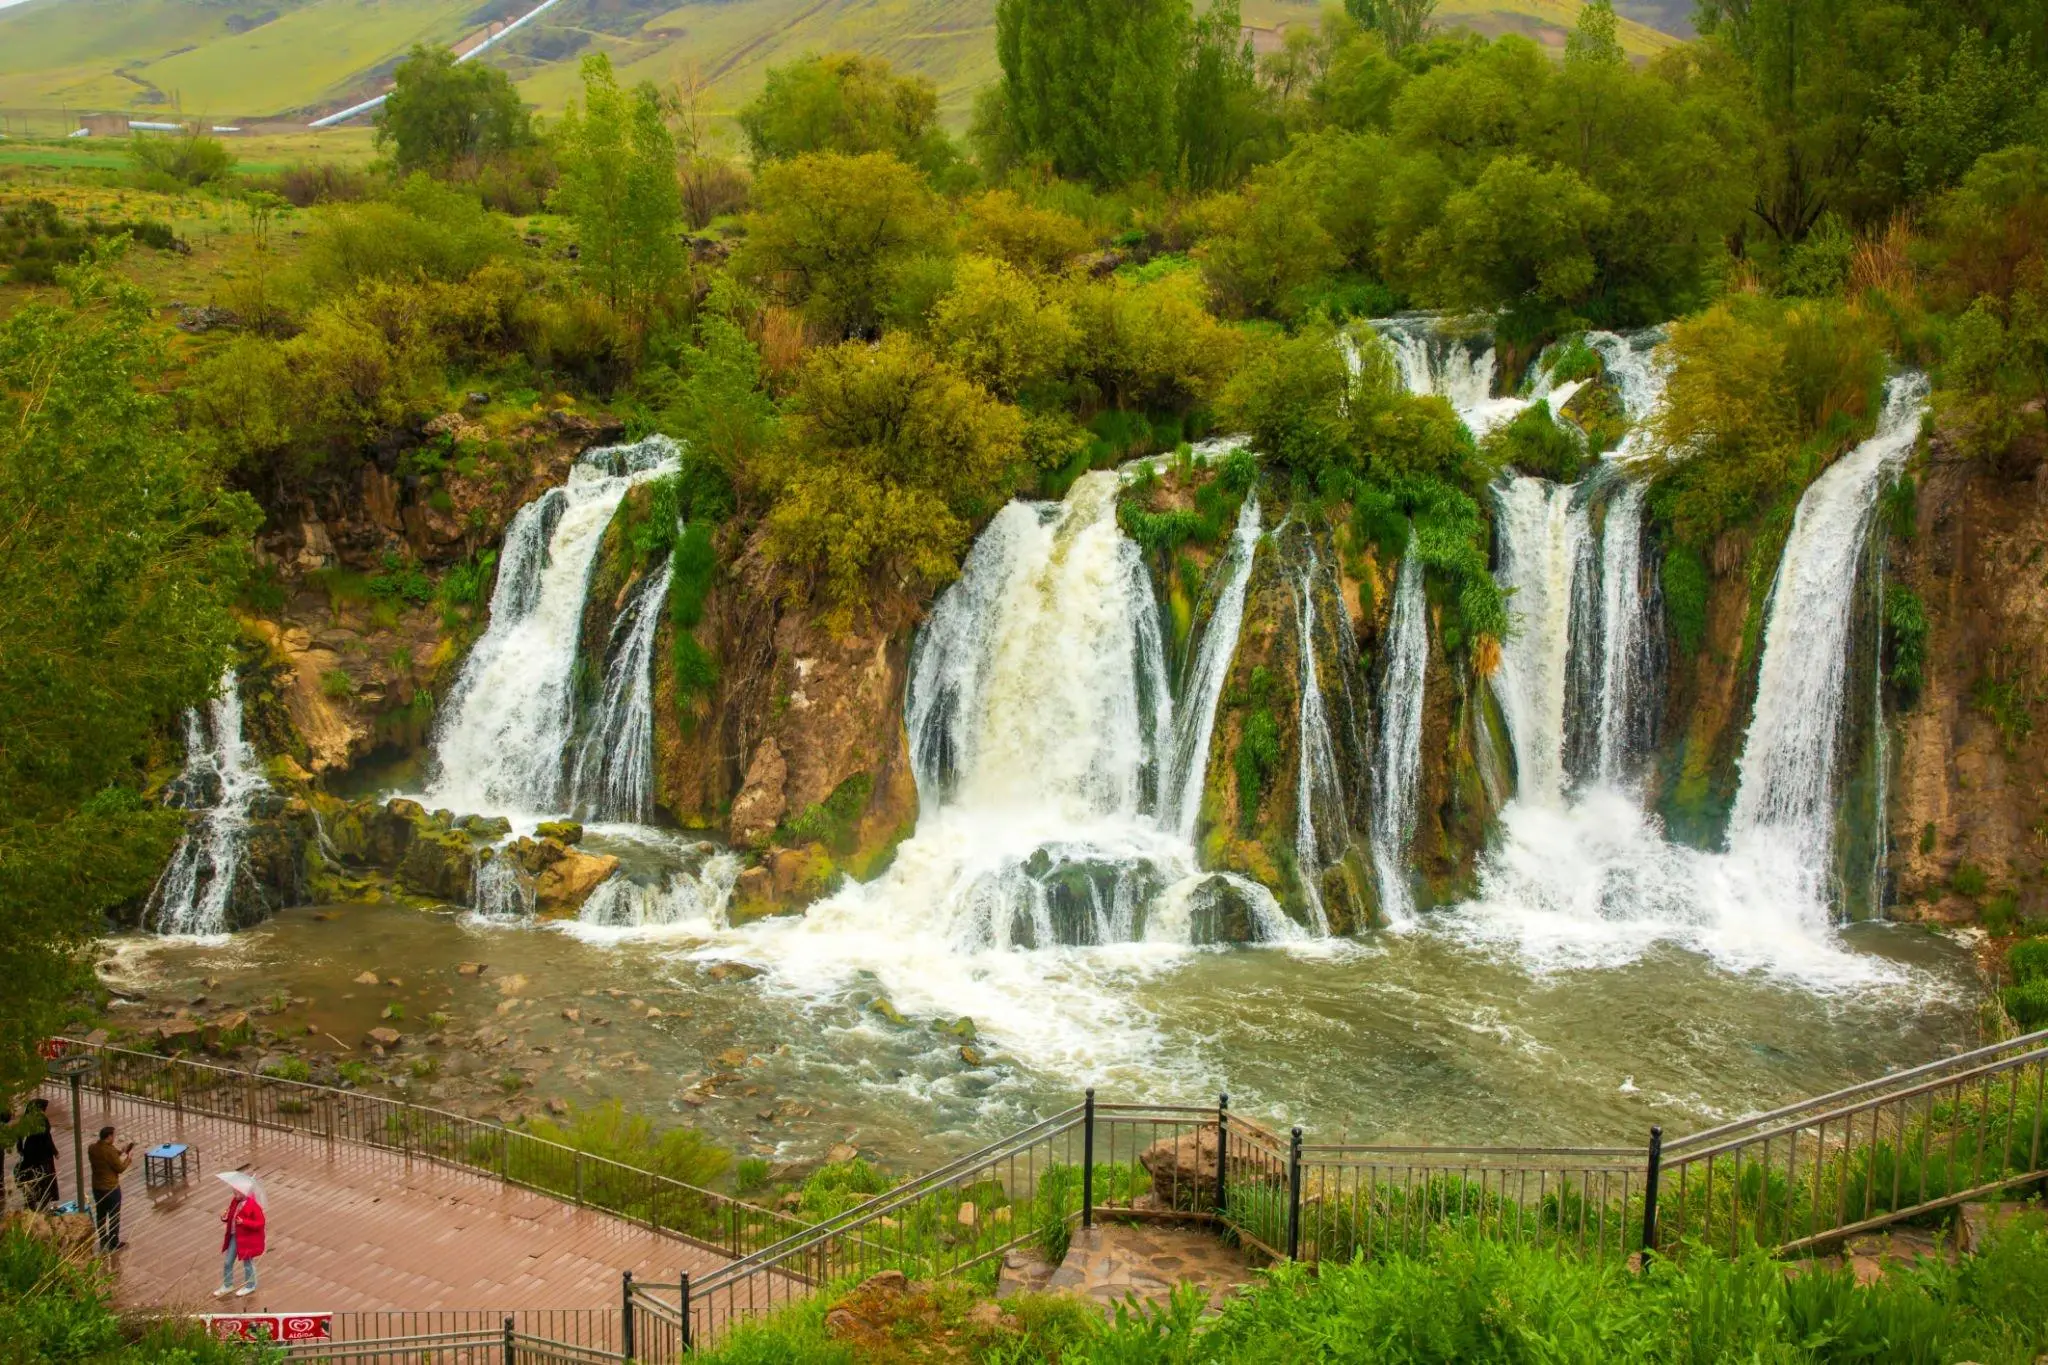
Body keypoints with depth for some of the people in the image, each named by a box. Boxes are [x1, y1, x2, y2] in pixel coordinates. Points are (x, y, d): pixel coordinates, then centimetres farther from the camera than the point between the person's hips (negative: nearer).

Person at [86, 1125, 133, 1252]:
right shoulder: (110, 1150, -25)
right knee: (114, 1216, 7)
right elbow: (120, 1168, -15)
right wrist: (128, 1158, 0)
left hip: (97, 1187, 7)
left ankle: (103, 1240, 35)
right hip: (111, 1188, -7)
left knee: (100, 1214, 21)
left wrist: (119, 1152, 12)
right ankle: (115, 1244, 16)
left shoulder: (91, 1148, -3)